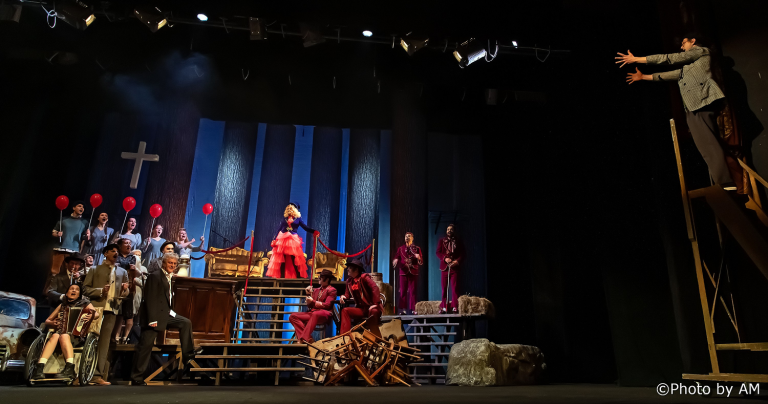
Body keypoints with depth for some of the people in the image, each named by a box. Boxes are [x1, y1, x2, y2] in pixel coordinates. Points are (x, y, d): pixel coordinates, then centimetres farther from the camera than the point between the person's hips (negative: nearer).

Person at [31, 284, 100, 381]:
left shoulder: (84, 303, 17)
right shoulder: (62, 305, 25)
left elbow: (97, 313, -1)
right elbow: (47, 321, 26)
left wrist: (91, 316, -26)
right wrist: (52, 323, 2)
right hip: (62, 331, 3)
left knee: (64, 336, -35)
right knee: (55, 336, -32)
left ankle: (70, 368, -50)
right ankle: (39, 368, -43)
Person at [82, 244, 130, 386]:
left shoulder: (122, 272, 20)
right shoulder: (95, 270, 13)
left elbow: (125, 293, 20)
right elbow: (85, 288, 4)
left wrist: (124, 289, -3)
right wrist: (100, 291, -12)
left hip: (112, 310, 2)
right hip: (96, 308, -2)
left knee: (104, 342, -2)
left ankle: (98, 375, -2)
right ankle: (95, 374, 0)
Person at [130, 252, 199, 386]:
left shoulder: (170, 278, 14)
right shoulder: (154, 276, -12)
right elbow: (150, 299, -18)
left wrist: (171, 312, 9)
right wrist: (152, 319, -21)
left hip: (166, 314, 8)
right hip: (154, 316, -8)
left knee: (186, 323, 2)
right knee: (146, 345, -2)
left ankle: (187, 354, 6)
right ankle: (136, 378, 8)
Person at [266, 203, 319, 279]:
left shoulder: (297, 219, 7)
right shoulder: (284, 218, 11)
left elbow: (306, 228, 3)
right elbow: (279, 229, 11)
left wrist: (314, 231, -13)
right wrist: (274, 239, 5)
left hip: (293, 240, -2)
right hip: (282, 239, 2)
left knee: (294, 260, -8)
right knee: (282, 260, -1)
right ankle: (282, 276, 4)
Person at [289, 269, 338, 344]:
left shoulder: (332, 290, 5)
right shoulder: (316, 290, 24)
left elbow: (327, 305, -6)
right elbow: (310, 306, 20)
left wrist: (313, 302, -8)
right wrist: (309, 294, 5)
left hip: (324, 315, -7)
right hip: (312, 313, 7)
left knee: (315, 314, -42)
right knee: (293, 316, -14)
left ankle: (304, 339, -42)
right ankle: (308, 338, -28)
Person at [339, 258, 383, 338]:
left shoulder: (364, 277, -8)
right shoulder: (349, 281, 12)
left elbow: (375, 288, -20)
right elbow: (347, 295, 17)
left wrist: (376, 304, -29)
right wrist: (343, 297, -9)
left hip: (372, 308, -6)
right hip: (361, 309, 6)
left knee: (373, 312, -40)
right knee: (345, 310, -15)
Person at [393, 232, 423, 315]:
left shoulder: (417, 248, 10)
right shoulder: (401, 248, 13)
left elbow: (421, 262, 6)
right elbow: (396, 259, 7)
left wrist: (419, 258, -15)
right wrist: (395, 261, -15)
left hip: (413, 272, -1)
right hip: (403, 272, 1)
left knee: (412, 291, -1)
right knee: (403, 291, -2)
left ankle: (413, 309, 2)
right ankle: (403, 309, 2)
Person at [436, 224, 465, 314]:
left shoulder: (458, 242, 9)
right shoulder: (441, 241, 13)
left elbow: (462, 254, 4)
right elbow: (438, 252, 4)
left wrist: (457, 261, -15)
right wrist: (445, 258, -14)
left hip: (454, 267, -2)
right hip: (445, 267, 2)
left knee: (454, 288, -6)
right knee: (444, 288, 3)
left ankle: (455, 307, -4)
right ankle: (444, 307, 8)